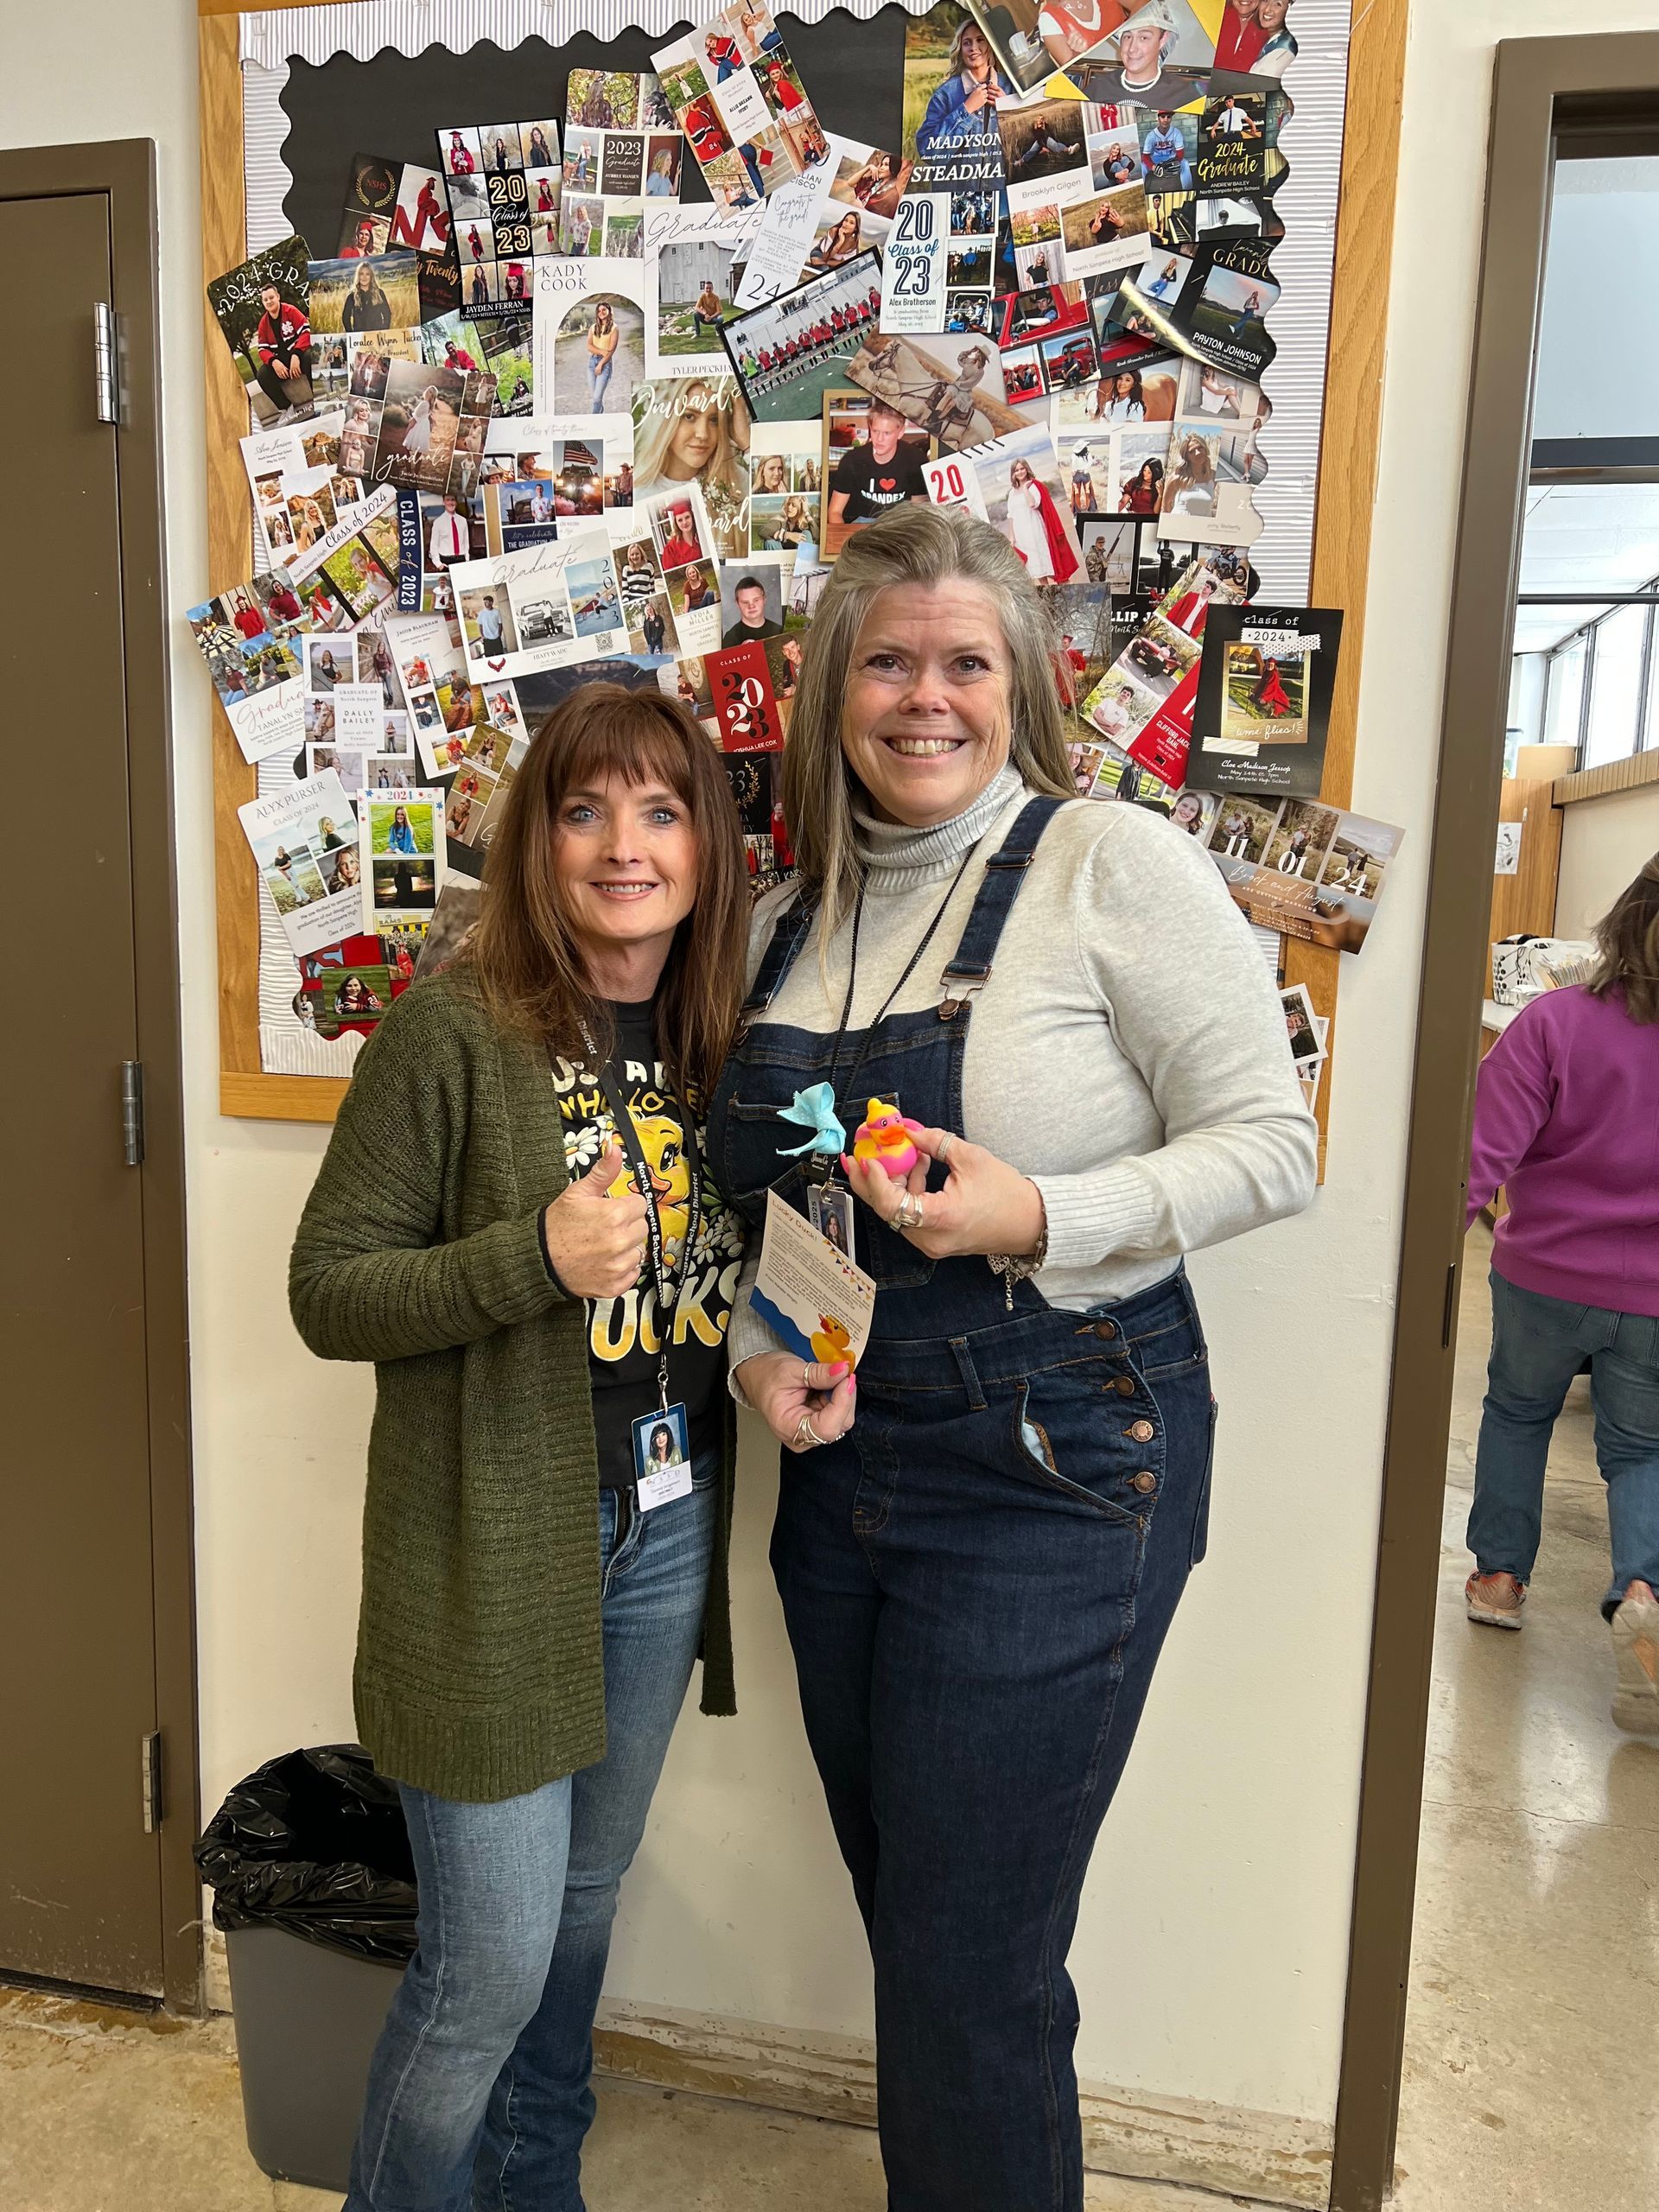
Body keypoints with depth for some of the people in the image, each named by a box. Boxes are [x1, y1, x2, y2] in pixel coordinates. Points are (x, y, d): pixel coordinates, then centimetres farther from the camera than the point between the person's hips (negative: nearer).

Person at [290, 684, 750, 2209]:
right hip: (494, 1552, -6)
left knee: (584, 1906, 23)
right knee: (489, 1964, 4)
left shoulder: (714, 1036, 3)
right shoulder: (454, 1030, -15)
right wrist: (537, 1257, -27)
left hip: (668, 1537, 6)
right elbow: (328, 1294, -14)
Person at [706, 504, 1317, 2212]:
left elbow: (1271, 1145, -11)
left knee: (971, 1977, 5)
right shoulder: (788, 918, 8)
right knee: (905, 1929, 22)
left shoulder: (1113, 864, -10)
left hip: (1056, 1475, -6)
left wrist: (1036, 1224, -24)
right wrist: (755, 1348, -3)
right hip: (842, 1464, 6)